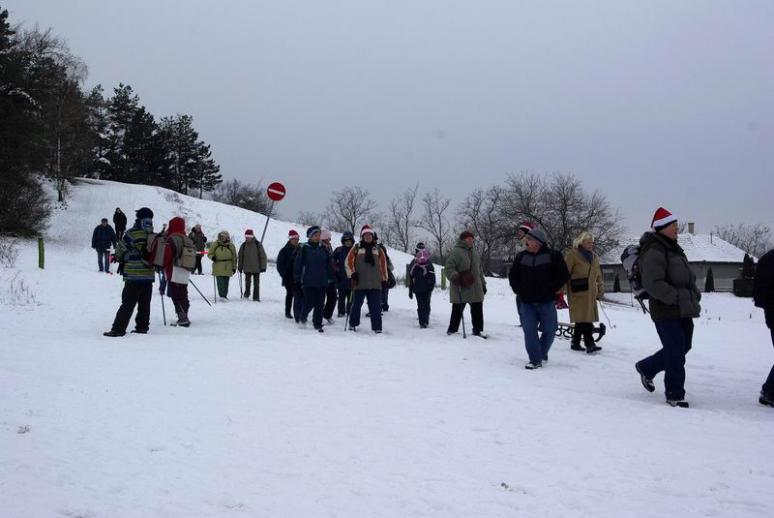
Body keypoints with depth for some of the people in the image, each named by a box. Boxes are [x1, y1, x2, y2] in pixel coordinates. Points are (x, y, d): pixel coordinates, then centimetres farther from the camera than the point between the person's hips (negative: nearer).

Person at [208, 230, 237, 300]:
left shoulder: (231, 246, 6)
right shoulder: (215, 245, 4)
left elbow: (234, 258, 11)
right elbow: (209, 254, 10)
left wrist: (234, 267, 8)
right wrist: (212, 257, -13)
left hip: (227, 268, 1)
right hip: (218, 267, -1)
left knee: (226, 282, 5)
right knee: (220, 282, -9)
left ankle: (225, 296, 15)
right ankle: (221, 296, -7)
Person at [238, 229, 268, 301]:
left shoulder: (258, 244, -4)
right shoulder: (244, 245, 3)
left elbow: (263, 256, -2)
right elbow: (240, 257, 11)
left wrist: (263, 267, -6)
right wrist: (240, 267, 11)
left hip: (256, 268, -2)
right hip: (247, 268, 2)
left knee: (256, 283, 4)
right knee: (247, 282, 5)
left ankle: (256, 297, 10)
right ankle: (246, 294, 23)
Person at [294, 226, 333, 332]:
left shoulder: (323, 249, 9)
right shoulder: (304, 249, -3)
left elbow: (329, 264, 15)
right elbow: (298, 264, -3)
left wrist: (331, 277, 10)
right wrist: (297, 279, -5)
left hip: (322, 282, 4)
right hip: (308, 282, -4)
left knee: (320, 304, 4)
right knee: (309, 303, -2)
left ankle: (318, 324, 14)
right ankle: (303, 317, 26)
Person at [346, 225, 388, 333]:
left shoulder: (378, 249, 12)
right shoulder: (357, 248, 4)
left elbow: (383, 264, 15)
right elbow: (349, 261, 2)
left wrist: (384, 278, 13)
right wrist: (352, 274, -7)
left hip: (375, 283, 2)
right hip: (360, 283, -2)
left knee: (376, 307, 0)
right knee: (357, 305, 9)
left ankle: (377, 328, 4)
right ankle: (353, 324, 26)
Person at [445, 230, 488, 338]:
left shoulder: (475, 253, 17)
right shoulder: (455, 252, -8)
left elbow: (479, 270, 24)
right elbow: (449, 269, -14)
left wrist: (483, 284, 23)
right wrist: (456, 277, -30)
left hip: (476, 289, 7)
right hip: (460, 289, -7)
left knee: (477, 311, 8)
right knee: (457, 311, 2)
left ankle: (478, 330, 19)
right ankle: (452, 330, 15)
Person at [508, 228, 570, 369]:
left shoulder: (552, 255, -6)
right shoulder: (521, 256, 4)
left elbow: (563, 275, -3)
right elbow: (512, 275, 15)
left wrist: (552, 289, -4)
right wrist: (518, 290, 6)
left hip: (546, 301, -2)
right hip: (527, 302, 2)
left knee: (549, 329, 7)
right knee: (529, 330, -5)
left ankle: (542, 353, 31)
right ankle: (536, 360, 1)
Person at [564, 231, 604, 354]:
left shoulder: (594, 257, 18)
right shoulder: (572, 255, -5)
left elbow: (598, 276, 25)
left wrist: (600, 290, 18)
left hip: (590, 293, 7)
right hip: (578, 293, -7)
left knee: (582, 319, 9)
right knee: (584, 319, -13)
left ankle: (575, 342, 18)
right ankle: (589, 344, -15)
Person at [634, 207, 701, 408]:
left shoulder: (673, 248, 17)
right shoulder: (653, 251, -15)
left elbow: (686, 277, 25)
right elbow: (653, 284, -24)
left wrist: (694, 294, 9)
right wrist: (677, 297, -23)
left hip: (683, 310, 10)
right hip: (666, 311, -10)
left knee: (683, 347, 17)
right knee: (676, 353, -4)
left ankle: (646, 367, 35)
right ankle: (675, 395, 9)